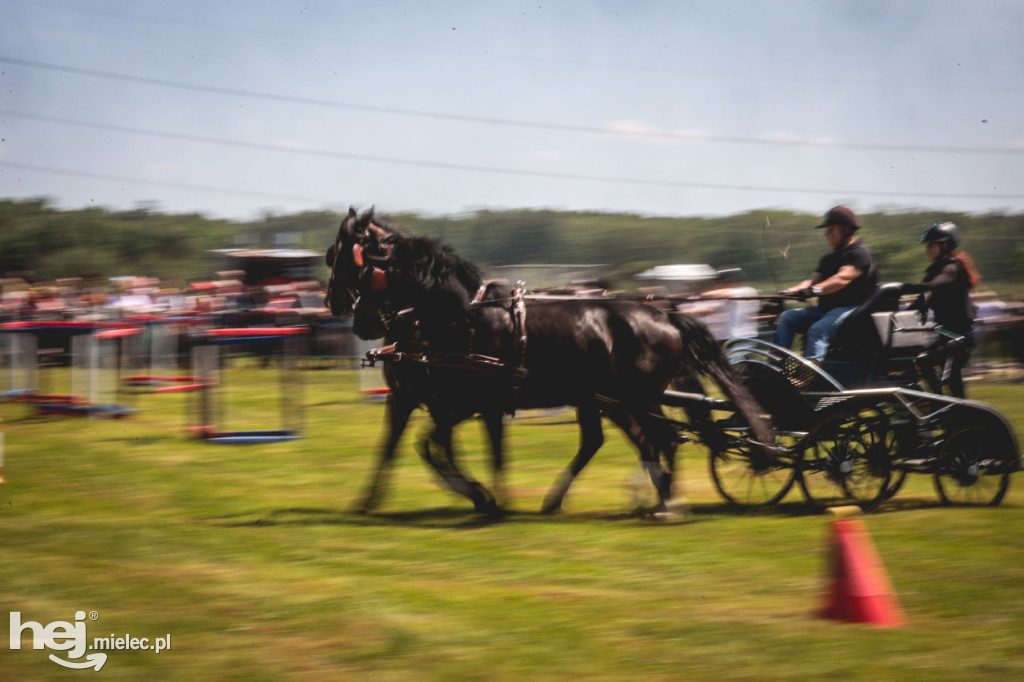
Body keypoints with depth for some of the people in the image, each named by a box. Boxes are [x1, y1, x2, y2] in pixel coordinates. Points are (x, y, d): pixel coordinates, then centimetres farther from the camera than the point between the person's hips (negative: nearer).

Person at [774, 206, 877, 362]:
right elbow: (814, 279, 12)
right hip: (826, 308, 10)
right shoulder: (830, 257, 23)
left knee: (818, 330, -34)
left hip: (851, 307, -10)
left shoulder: (860, 252, -8)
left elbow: (843, 279, -24)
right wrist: (791, 291, -7)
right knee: (787, 317, -3)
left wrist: (814, 290, -37)